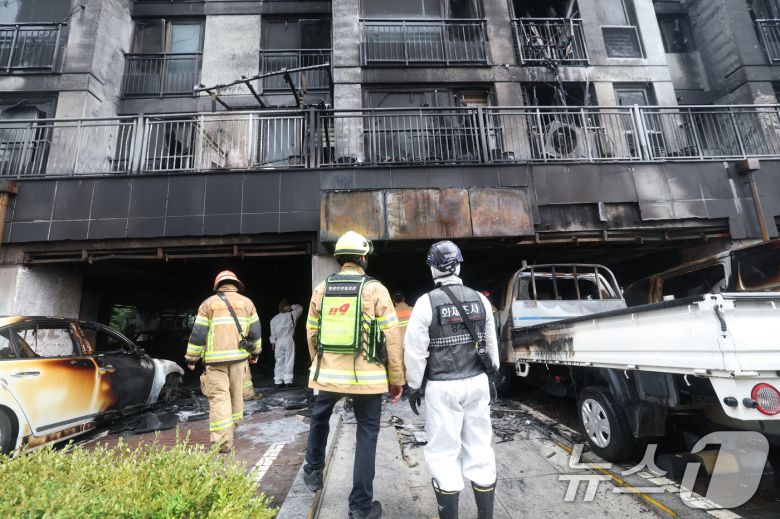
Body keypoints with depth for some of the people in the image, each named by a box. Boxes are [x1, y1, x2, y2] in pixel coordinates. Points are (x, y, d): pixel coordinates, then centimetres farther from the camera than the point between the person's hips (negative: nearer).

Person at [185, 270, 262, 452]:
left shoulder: (209, 303, 4)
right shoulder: (247, 302, 9)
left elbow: (198, 333, 1)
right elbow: (255, 331, 10)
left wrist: (192, 357, 9)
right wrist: (255, 352, 21)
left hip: (215, 358, -2)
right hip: (239, 356, 2)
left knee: (219, 397, -1)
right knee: (236, 392, 19)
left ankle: (223, 441, -3)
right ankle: (234, 422, 37)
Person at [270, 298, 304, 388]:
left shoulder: (274, 319, 7)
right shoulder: (292, 315, -1)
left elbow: (273, 333, 7)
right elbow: (300, 308, 13)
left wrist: (273, 343, 14)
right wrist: (291, 307, 2)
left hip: (278, 341, 3)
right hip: (288, 340, -3)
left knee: (279, 361, 7)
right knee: (289, 361, 0)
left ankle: (278, 382, 9)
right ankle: (287, 381, -2)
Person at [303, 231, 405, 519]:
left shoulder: (321, 289, 3)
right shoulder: (375, 289, -8)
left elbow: (312, 333, 11)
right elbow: (392, 338, -9)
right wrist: (396, 378, 2)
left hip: (328, 373, 4)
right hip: (366, 376, -3)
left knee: (319, 418, 30)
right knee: (366, 435, 12)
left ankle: (313, 471, 46)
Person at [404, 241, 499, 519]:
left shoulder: (427, 302, -14)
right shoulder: (480, 299, 1)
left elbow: (415, 350, -12)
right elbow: (491, 343, 10)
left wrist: (413, 386, 1)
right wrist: (490, 376, 22)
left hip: (443, 388, -4)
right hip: (477, 383, 5)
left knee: (444, 453, 8)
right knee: (479, 449, 15)